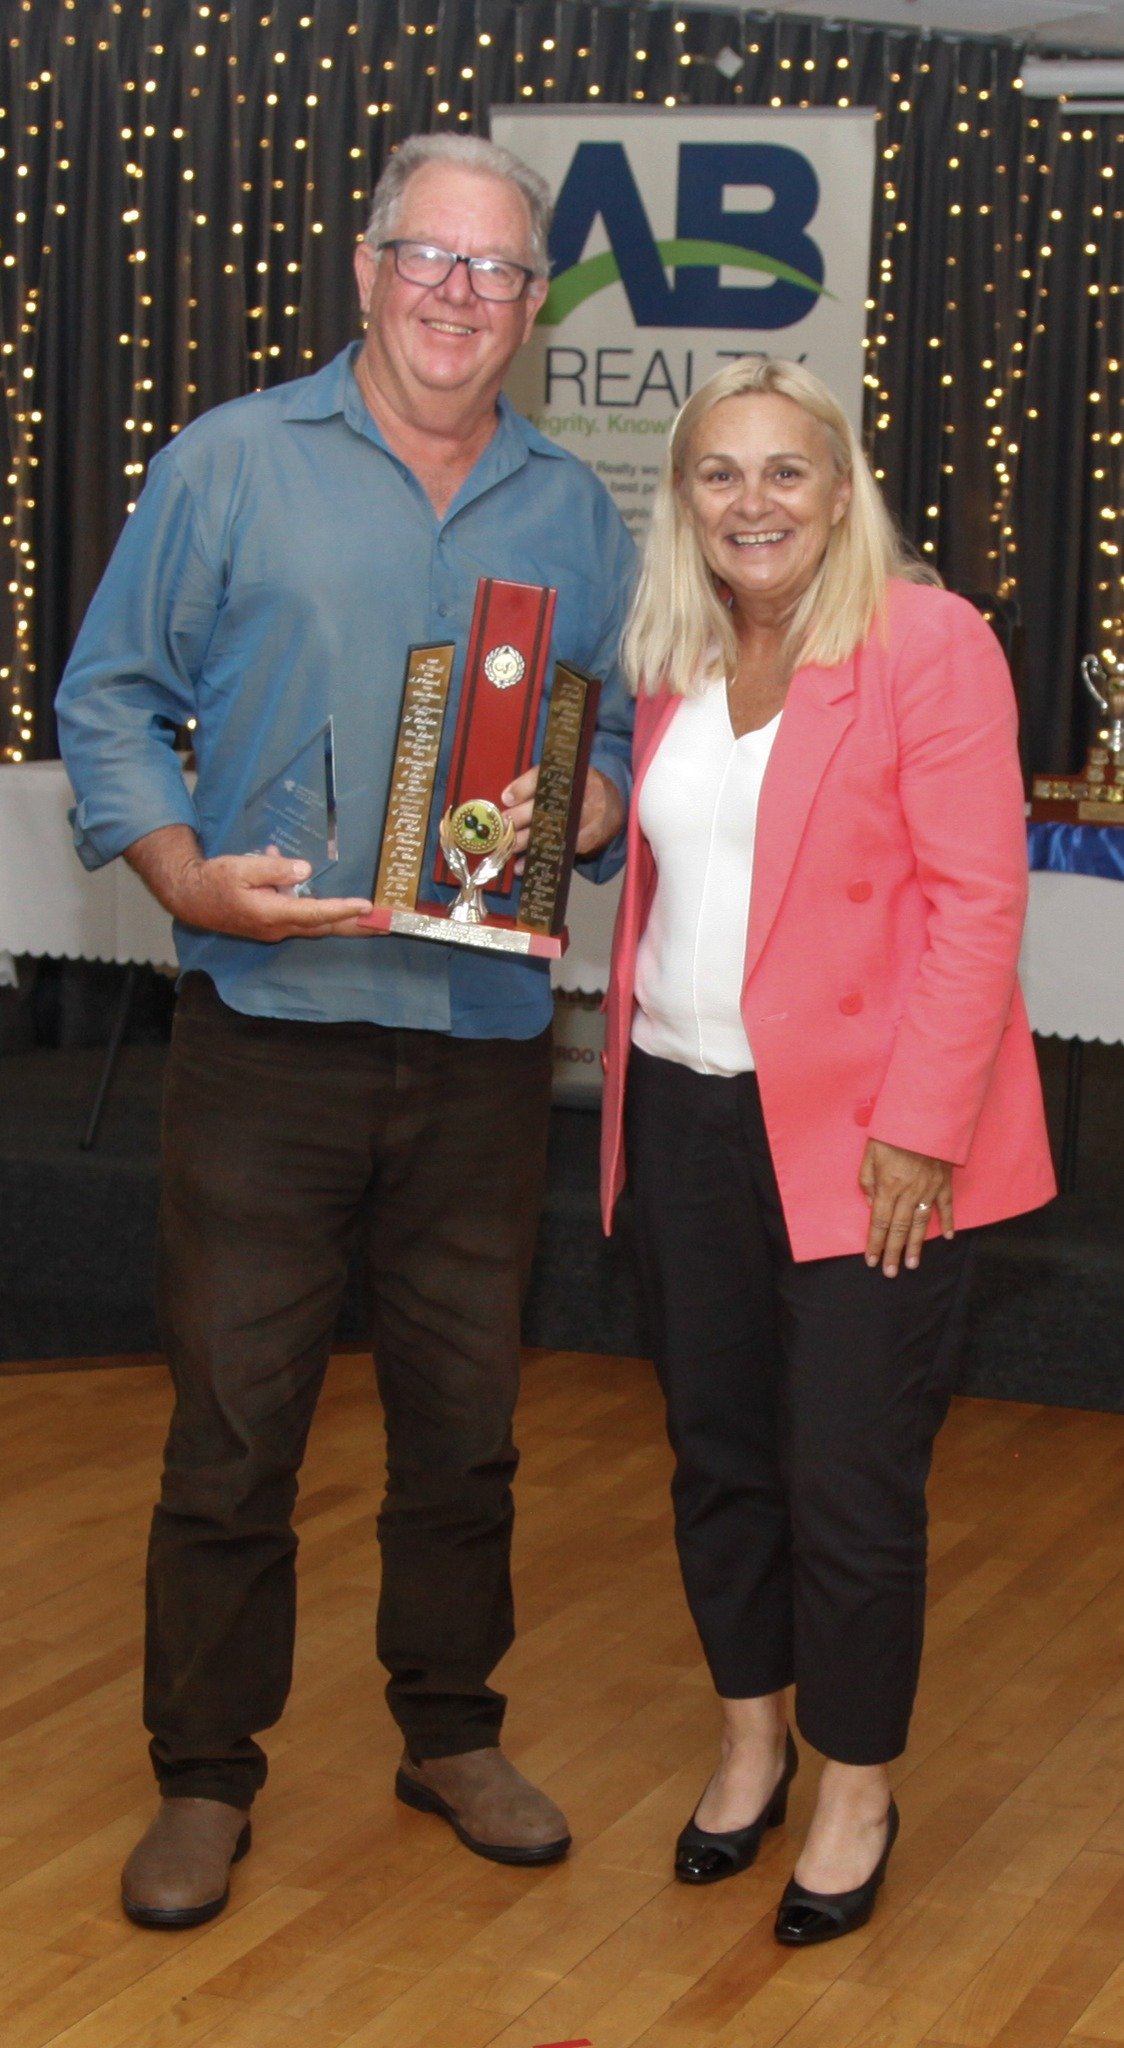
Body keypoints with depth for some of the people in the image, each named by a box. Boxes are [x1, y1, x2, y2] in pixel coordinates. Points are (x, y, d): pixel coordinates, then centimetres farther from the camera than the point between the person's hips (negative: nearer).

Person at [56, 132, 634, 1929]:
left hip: (487, 1042, 3)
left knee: (464, 1412, 13)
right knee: (234, 1422, 2)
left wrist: (578, 809, -9)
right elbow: (111, 700, 1)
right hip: (270, 1029, -3)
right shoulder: (232, 464, 1)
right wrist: (188, 873, -15)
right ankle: (205, 1776, 16)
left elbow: (627, 737, 14)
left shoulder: (575, 514, 11)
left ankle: (452, 1728, 31)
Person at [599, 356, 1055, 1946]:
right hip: (689, 1115, 6)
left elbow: (975, 901, -13)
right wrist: (636, 1080, 8)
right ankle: (751, 1740, 34)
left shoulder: (928, 643, -9)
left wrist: (920, 1126, -17)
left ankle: (856, 1790, 20)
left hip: (863, 1136, -6)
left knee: (849, 1481, 0)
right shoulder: (669, 663, 10)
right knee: (717, 1455, 15)